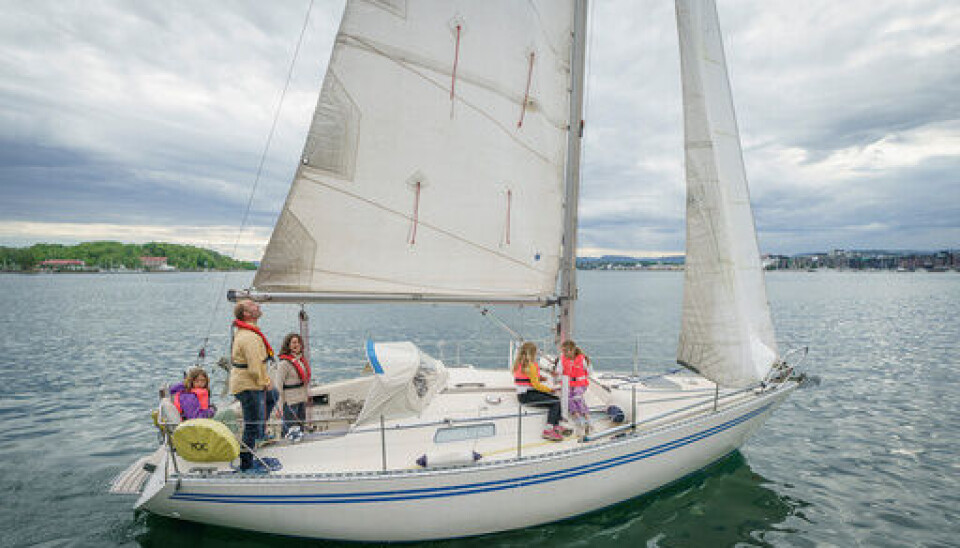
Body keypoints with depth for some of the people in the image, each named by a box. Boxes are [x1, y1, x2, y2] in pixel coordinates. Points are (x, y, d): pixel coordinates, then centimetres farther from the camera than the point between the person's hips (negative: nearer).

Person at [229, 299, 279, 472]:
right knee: (252, 426, 0)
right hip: (248, 386, -10)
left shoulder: (243, 331, 10)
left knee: (273, 396, 28)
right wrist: (265, 383, -13)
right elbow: (255, 368, -28)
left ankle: (260, 431, 29)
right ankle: (246, 464, 11)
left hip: (242, 381, 10)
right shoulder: (250, 337, -24)